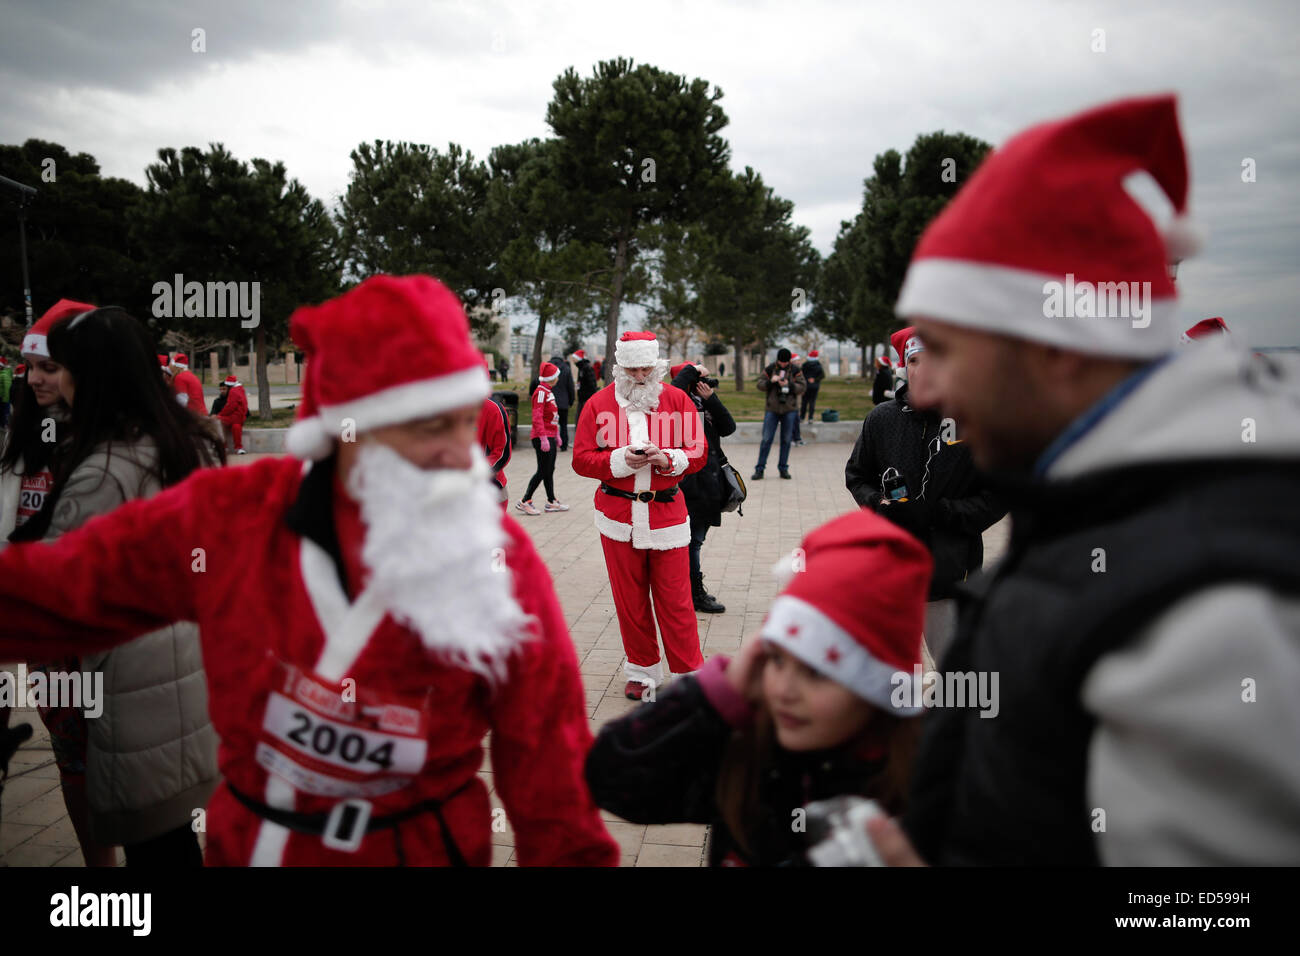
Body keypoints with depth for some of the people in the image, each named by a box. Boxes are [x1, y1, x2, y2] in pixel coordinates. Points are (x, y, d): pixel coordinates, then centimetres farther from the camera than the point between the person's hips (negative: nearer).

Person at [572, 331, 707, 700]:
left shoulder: (677, 400, 3)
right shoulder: (599, 403, 1)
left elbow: (699, 451, 2)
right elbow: (581, 459, -1)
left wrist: (668, 459, -17)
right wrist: (620, 459, -17)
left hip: (667, 513, 0)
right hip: (618, 516, 1)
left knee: (675, 598, 1)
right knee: (630, 599, 9)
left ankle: (690, 673, 15)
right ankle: (642, 672, 25)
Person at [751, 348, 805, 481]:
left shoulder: (795, 371, 1)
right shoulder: (769, 369, 2)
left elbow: (801, 388, -4)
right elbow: (760, 385, -1)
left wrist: (789, 384, -21)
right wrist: (770, 381, -20)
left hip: (790, 410, 1)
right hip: (772, 409, -1)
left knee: (786, 440, 6)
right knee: (766, 439, -2)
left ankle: (783, 468, 17)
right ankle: (759, 469, 3)